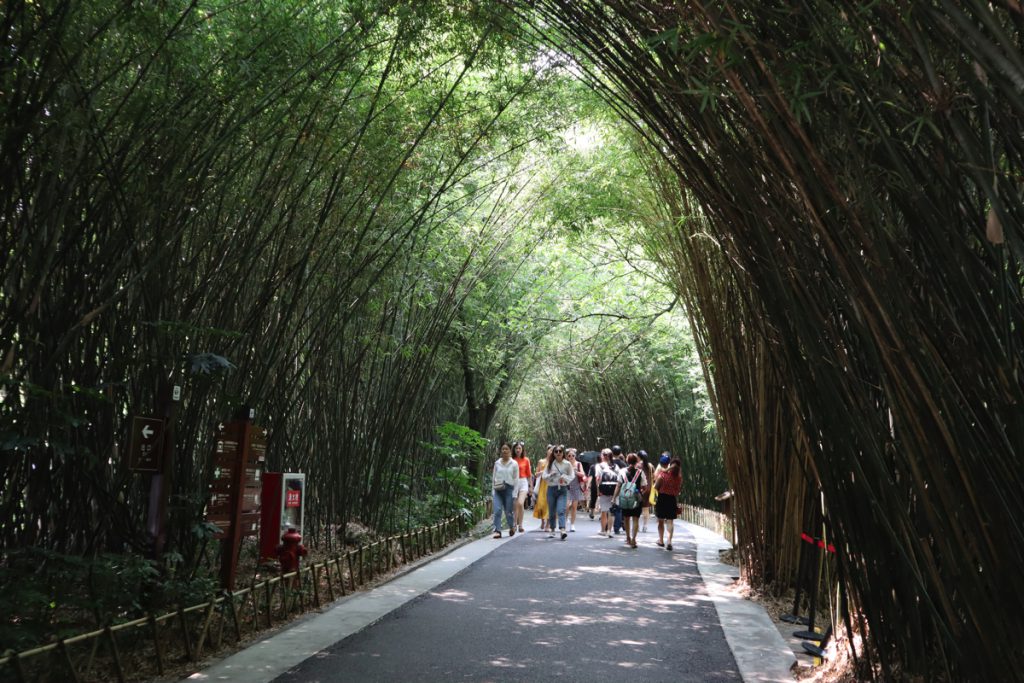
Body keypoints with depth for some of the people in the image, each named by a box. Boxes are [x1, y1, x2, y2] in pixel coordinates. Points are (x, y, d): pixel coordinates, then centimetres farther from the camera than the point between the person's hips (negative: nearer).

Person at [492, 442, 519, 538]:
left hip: (509, 489, -2)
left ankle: (512, 527, 32)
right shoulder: (497, 463, 8)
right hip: (498, 490, 2)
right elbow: (493, 477, 13)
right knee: (497, 510, -12)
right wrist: (493, 488, 5)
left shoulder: (514, 464, 1)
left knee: (508, 511, 4)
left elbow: (516, 479, 1)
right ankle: (497, 531, -11)